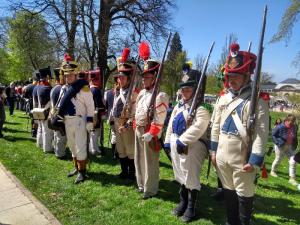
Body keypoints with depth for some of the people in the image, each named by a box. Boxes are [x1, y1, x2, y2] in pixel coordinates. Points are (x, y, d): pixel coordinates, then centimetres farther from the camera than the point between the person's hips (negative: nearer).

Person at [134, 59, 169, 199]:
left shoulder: (160, 95, -15)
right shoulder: (142, 93, 12)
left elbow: (159, 119, -21)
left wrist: (150, 134, -24)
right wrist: (136, 127, 16)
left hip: (150, 133, -9)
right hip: (138, 131, 9)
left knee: (150, 162, 3)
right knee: (139, 159, 18)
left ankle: (150, 189, 19)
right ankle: (141, 184, 36)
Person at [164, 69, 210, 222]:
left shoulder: (201, 107, -14)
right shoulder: (179, 105, 12)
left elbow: (197, 128, -26)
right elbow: (171, 124, 14)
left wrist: (182, 141, -24)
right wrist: (168, 142, 10)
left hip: (192, 146, -8)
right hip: (176, 144, 8)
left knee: (191, 177, 4)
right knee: (181, 175, 19)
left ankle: (191, 208, 23)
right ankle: (183, 203, 37)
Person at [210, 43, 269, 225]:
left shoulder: (258, 100, -13)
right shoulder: (223, 98, 6)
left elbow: (262, 133, -17)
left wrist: (255, 161, -18)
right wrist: (214, 151, 10)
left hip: (243, 159, -6)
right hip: (222, 156, 6)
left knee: (244, 195, 10)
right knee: (228, 191, 21)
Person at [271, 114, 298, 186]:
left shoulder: (295, 127, -6)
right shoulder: (280, 127, -22)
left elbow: (295, 137, 10)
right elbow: (273, 135, -12)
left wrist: (294, 145, 4)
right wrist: (278, 143, -18)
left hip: (290, 146, 5)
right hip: (281, 146, -4)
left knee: (293, 161, -3)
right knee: (278, 160, 13)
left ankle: (292, 178, 4)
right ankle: (273, 171, 39)